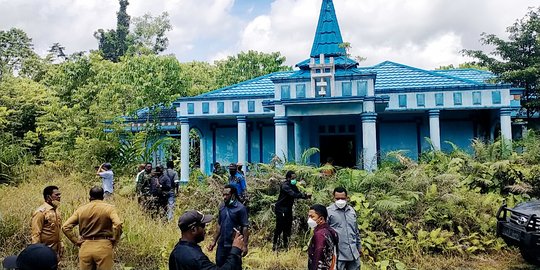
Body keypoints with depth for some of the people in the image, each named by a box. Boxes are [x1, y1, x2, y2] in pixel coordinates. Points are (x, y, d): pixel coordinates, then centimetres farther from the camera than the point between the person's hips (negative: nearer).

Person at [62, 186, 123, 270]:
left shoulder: (81, 209, 5)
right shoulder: (109, 208, -5)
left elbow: (65, 227, 2)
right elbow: (118, 225, -19)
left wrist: (76, 241, 6)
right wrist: (114, 241, -6)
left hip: (85, 247, 3)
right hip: (103, 247, -3)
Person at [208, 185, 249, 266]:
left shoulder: (240, 208, -13)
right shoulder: (222, 206, 4)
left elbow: (245, 227, -13)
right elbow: (219, 225, 12)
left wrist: (245, 245, -17)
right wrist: (214, 241, 11)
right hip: (221, 244, 5)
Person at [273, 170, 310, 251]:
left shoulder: (293, 186, 7)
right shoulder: (285, 185, -20)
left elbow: (298, 194, 6)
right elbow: (293, 194, -32)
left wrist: (306, 196, -13)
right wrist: (304, 195, -37)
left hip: (288, 209, 8)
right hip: (281, 209, -8)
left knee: (288, 226, 13)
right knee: (280, 226, -6)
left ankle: (286, 244, 26)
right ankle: (275, 245, 3)